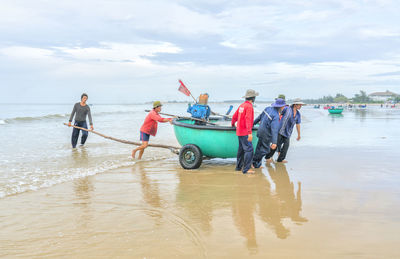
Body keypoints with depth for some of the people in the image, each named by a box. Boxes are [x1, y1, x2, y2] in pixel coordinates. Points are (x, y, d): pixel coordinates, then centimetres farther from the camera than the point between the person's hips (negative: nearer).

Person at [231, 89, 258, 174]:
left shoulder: (242, 105, 12)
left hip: (240, 131, 10)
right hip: (245, 132, -10)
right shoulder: (249, 106, -15)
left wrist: (233, 124, 43)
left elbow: (235, 116, 24)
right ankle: (246, 169, -12)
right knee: (249, 149, -10)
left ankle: (239, 166, 23)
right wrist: (250, 133, -30)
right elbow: (248, 120, -25)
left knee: (241, 149, 16)